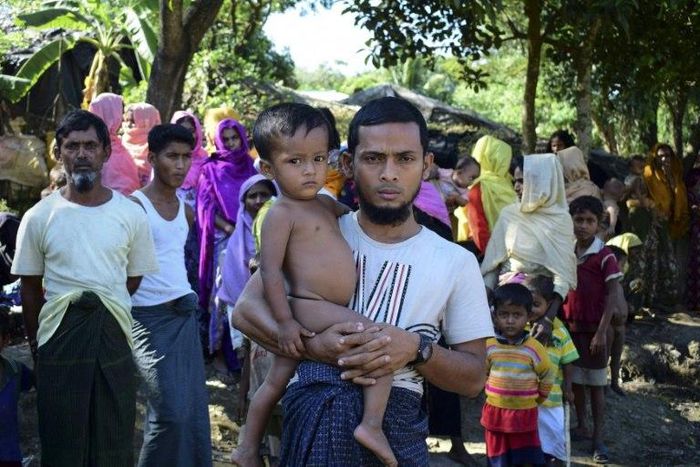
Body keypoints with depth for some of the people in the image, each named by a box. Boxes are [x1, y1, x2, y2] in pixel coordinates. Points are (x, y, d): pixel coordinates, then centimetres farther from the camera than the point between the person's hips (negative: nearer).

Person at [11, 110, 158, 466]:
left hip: (114, 336, 1)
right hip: (59, 340, 0)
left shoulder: (132, 215, 1)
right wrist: (36, 346, 8)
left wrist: (100, 313, 4)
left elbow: (134, 281, 9)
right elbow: (30, 289, 6)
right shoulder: (39, 217, -1)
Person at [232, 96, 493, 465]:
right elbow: (247, 309, -1)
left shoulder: (456, 262, 7)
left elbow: (474, 377, 6)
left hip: (397, 417, 0)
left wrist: (417, 349, -13)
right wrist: (312, 346, -18)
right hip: (315, 407, 0)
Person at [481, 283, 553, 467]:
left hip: (525, 414, -2)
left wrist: (534, 399, 7)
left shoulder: (534, 348, -11)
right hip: (495, 412, 2)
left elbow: (547, 377, 2)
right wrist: (495, 392, 9)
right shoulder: (489, 346, -5)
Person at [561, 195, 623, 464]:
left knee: (596, 384, 1)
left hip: (593, 330, -5)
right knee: (575, 381, 13)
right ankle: (581, 426, 28)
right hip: (570, 328, 5)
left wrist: (601, 332, -16)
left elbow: (613, 296, -13)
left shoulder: (604, 257, -11)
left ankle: (598, 439, 7)